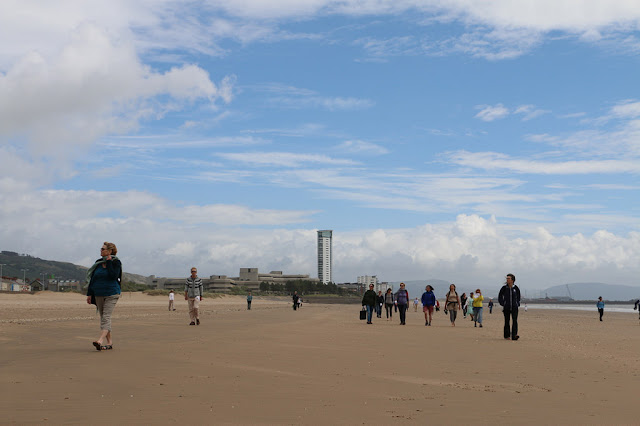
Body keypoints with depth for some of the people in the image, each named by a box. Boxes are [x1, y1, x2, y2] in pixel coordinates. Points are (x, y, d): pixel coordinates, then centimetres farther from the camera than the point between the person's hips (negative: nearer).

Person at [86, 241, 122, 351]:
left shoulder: (116, 262, -4)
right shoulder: (98, 263, 12)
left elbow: (113, 276, -20)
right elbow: (92, 279, 14)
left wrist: (109, 262, -15)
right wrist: (89, 294, 11)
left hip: (111, 294, -6)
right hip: (99, 294, 7)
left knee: (106, 317, -16)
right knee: (103, 317, 7)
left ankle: (100, 340, -29)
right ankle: (109, 342, 12)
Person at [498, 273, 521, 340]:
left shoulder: (515, 288, 0)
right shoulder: (504, 288, -2)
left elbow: (518, 296, 19)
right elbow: (500, 297, 10)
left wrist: (517, 303, 10)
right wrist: (502, 304, 2)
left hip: (514, 307, 0)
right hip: (506, 307, 0)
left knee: (515, 321, -13)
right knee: (507, 321, 5)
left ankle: (514, 335, -16)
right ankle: (507, 336, 15)